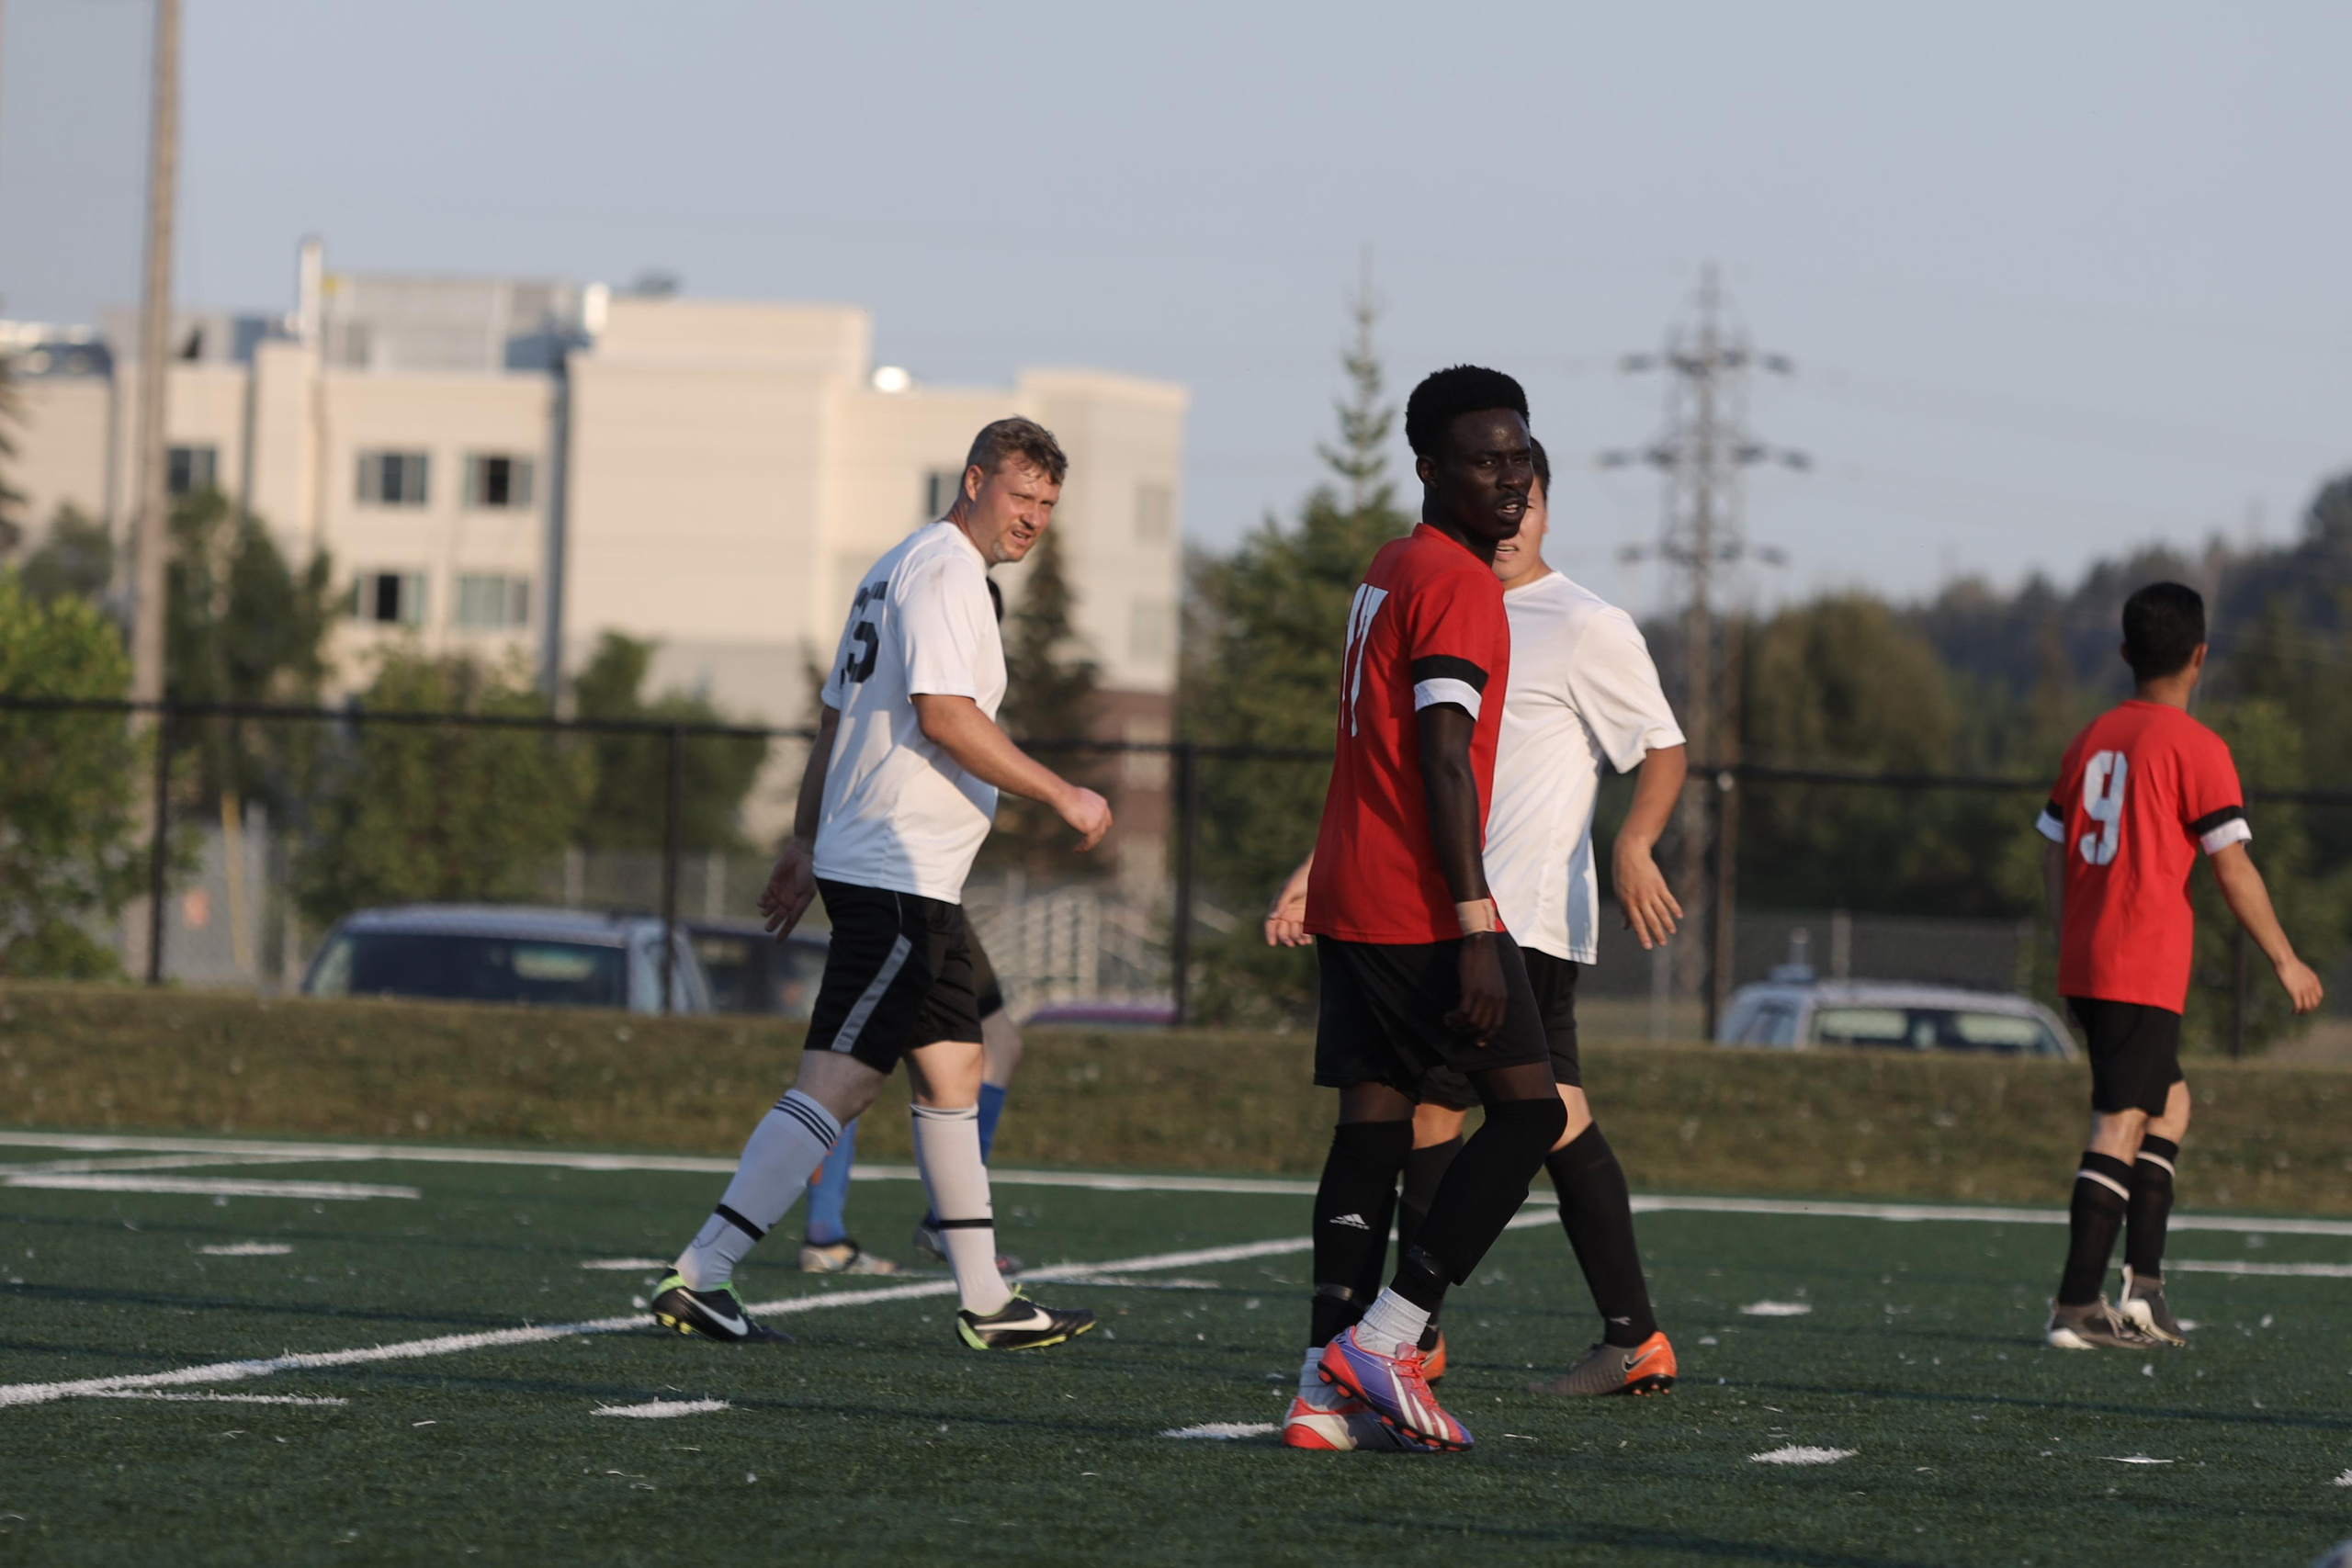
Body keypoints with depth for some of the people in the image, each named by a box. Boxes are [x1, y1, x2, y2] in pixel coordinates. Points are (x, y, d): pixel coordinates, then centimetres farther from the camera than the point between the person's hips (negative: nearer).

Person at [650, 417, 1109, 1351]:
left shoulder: (900, 567, 20)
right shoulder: (944, 569, -11)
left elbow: (836, 713, 23)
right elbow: (943, 715, -21)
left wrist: (807, 843, 25)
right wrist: (1061, 796, -15)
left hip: (914, 883, 11)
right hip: (899, 879, -11)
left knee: (953, 1072, 13)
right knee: (835, 1084, -12)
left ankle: (986, 1302, 16)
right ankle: (698, 1277, -15)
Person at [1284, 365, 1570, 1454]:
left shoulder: (1392, 570, 19)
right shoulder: (1457, 583, -11)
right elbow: (1443, 759, -18)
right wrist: (1474, 926, -21)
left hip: (1352, 903, 9)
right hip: (1423, 904, -9)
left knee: (1375, 1119, 6)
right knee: (1528, 1107, -4)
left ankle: (1328, 1374, -1)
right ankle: (1384, 1336, -10)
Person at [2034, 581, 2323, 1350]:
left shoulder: (2092, 739, 13)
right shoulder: (2197, 748, -9)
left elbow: (2053, 851, 17)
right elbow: (2232, 866, -11)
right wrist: (2284, 960, -3)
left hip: (2084, 964, 8)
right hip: (2146, 970, -8)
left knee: (2170, 1104, 20)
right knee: (2121, 1128, -8)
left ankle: (2143, 1283, 12)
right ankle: (2076, 1305, -12)